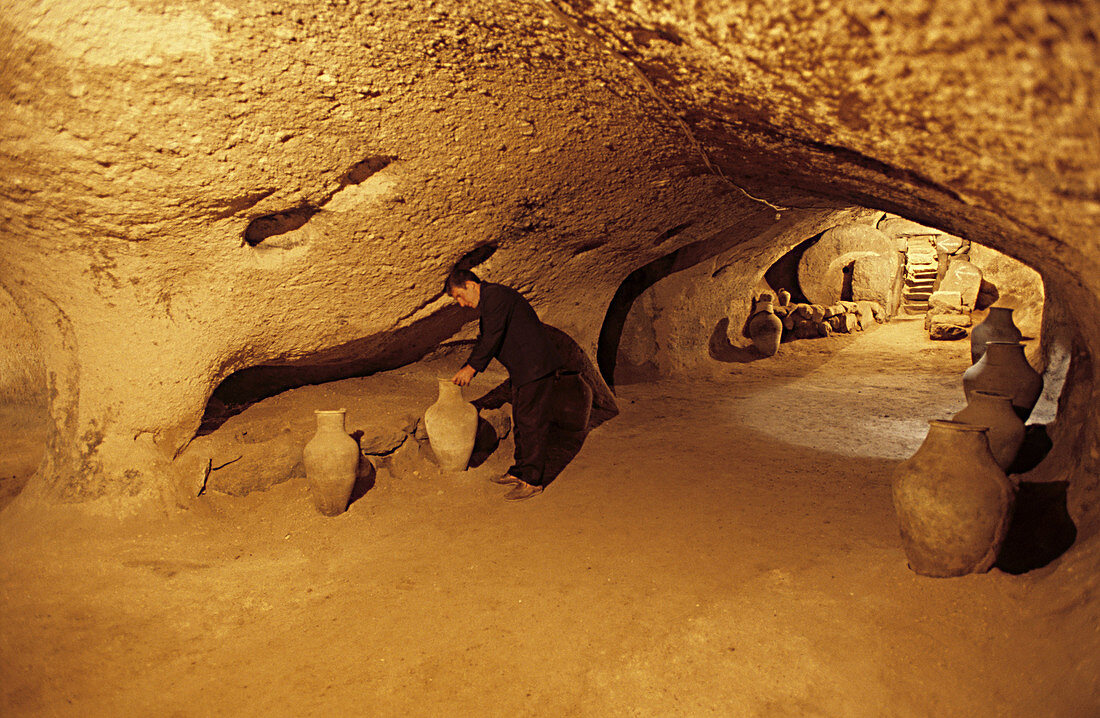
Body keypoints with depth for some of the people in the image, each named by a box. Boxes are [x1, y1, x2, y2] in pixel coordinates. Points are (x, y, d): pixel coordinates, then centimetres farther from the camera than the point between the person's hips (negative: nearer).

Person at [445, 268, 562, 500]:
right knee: (520, 421, 17)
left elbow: (493, 336, -19)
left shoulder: (495, 295, -14)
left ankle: (533, 481, 1)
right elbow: (485, 340, 23)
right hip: (522, 369, 11)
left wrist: (472, 367, -11)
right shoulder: (489, 301, 18)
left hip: (535, 367, -11)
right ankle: (520, 470, 28)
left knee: (531, 423, -6)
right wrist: (465, 370, 18)